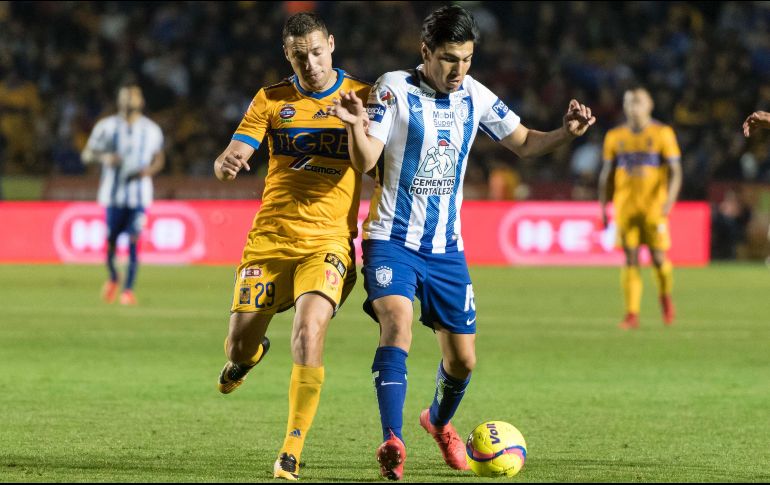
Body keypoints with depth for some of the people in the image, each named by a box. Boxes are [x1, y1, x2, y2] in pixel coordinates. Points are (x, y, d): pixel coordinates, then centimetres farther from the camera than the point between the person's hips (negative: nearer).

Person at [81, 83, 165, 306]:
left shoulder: (151, 130, 5)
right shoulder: (107, 127, 0)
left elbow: (159, 159, 15)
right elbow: (86, 154, 2)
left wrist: (149, 170, -7)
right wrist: (104, 157, -19)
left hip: (139, 193, 0)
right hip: (113, 193, 0)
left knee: (134, 239, -8)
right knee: (111, 239, 1)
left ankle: (128, 289, -3)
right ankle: (112, 277, 29)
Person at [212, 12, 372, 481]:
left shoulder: (363, 96, 3)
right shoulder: (272, 101, 8)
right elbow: (227, 163, 4)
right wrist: (226, 163, -22)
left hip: (329, 242, -2)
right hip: (270, 238, 2)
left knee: (310, 327, -26)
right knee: (238, 348, 1)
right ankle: (251, 354, 43)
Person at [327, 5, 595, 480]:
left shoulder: (475, 96, 3)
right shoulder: (395, 88, -10)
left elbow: (523, 143, 14)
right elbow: (365, 161, -15)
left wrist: (567, 133, -4)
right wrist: (357, 126, -36)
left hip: (446, 247, 4)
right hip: (393, 241, -4)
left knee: (463, 359, 7)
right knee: (397, 325, -29)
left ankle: (439, 422, 39)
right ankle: (393, 444, -33)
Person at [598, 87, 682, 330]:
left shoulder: (662, 134, 1)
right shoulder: (614, 136, 9)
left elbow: (675, 171, -3)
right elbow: (606, 174, 15)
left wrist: (669, 200, -17)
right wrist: (603, 207, 10)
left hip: (654, 207, -2)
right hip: (625, 207, 2)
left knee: (658, 258, -5)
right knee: (630, 259, -4)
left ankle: (665, 296, 25)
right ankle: (632, 314, -3)